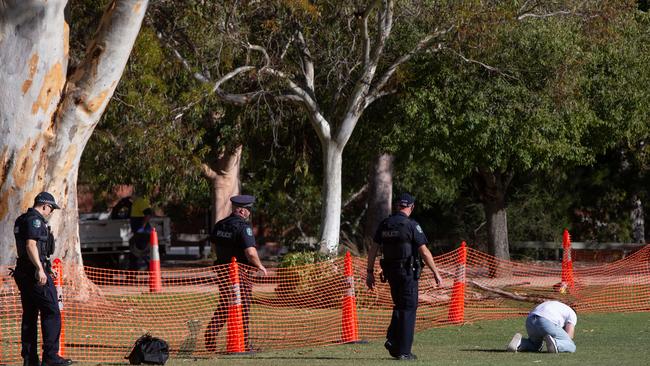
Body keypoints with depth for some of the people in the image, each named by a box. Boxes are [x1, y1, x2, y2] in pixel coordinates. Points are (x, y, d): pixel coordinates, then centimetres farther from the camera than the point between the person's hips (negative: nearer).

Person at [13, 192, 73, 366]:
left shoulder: (21, 220, 20)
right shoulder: (35, 220, -11)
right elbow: (31, 245, -23)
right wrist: (40, 269, -29)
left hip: (23, 272, 10)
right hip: (36, 273, -10)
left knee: (29, 315, 11)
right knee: (51, 313, -7)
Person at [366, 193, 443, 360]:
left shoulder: (384, 225, 5)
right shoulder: (411, 225, -11)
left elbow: (373, 250, 6)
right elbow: (424, 252, -12)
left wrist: (370, 272, 13)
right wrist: (435, 272, -5)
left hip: (390, 271, 5)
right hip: (408, 272, -5)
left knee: (399, 307, 20)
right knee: (408, 309, 1)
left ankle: (392, 340, 3)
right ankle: (403, 351, 0)